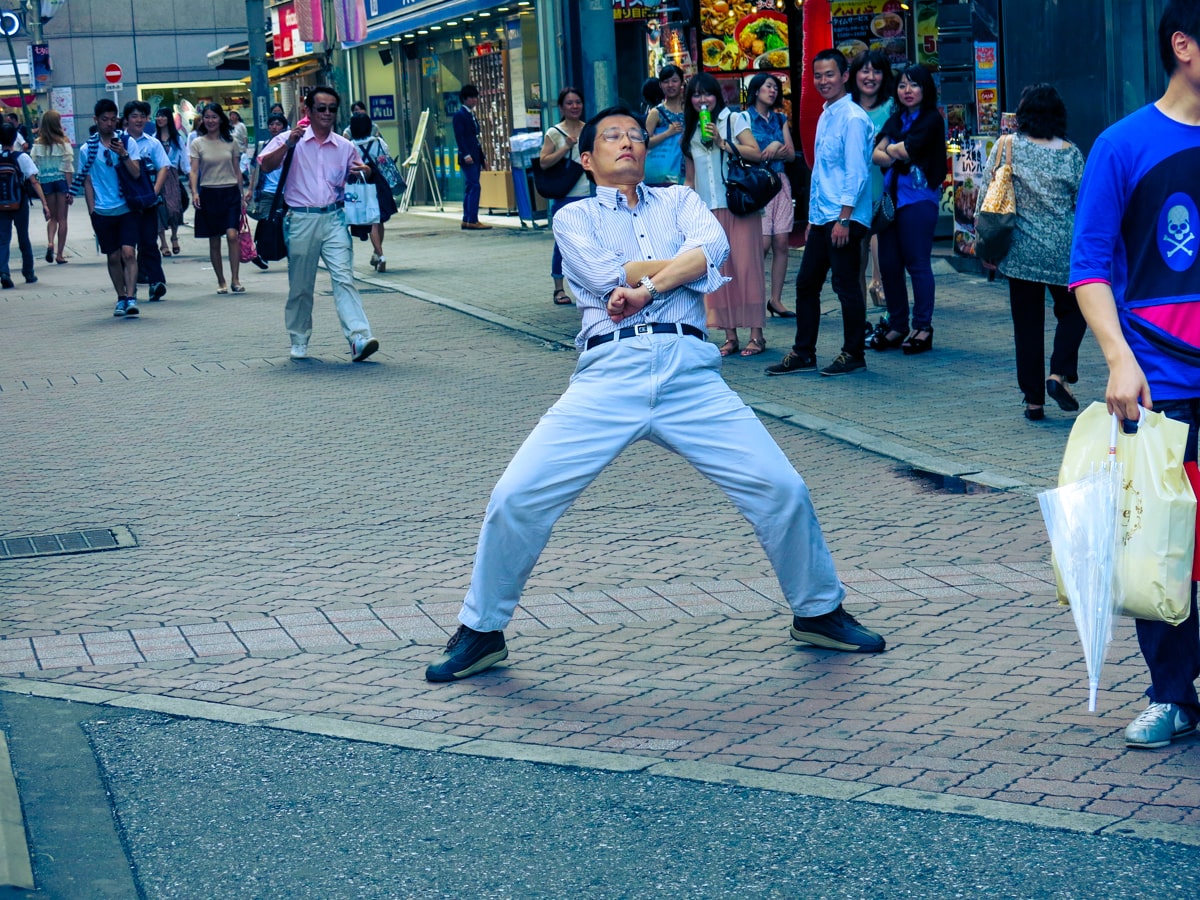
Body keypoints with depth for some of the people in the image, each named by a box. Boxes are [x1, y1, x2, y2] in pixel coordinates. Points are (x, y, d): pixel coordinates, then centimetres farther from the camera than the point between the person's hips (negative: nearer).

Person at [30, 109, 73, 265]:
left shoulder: (38, 143, -2)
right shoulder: (63, 142, -8)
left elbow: (33, 165, -2)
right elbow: (68, 168, -9)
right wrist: (70, 189, -5)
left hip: (45, 181, 2)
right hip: (61, 181, -2)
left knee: (52, 217, 15)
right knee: (62, 218, 6)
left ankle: (50, 242, -11)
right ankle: (60, 254, 6)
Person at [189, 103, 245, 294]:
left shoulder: (231, 142, 7)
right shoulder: (197, 144, 3)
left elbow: (237, 170, 12)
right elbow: (193, 171, -4)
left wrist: (241, 194, 11)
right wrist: (194, 192, -19)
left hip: (230, 192, 0)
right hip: (209, 193, 0)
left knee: (232, 235, -16)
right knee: (214, 241, 4)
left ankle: (235, 279, -12)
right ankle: (221, 282, 14)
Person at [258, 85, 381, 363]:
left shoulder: (345, 147, 12)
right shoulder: (290, 139, 3)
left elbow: (355, 177, 25)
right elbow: (266, 165, -10)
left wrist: (363, 173, 2)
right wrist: (288, 144, -22)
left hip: (334, 218, 1)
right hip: (301, 220, -1)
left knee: (344, 277, -12)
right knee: (300, 285, 6)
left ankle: (359, 337, -22)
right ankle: (299, 340, 21)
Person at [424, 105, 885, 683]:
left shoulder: (679, 201, 23)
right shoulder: (574, 218, 17)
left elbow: (712, 248, 0)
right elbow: (607, 276, -4)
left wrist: (646, 286, -9)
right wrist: (681, 266, 4)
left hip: (690, 375, 1)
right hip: (608, 374, -1)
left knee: (782, 489, -7)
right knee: (516, 497, -12)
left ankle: (818, 612, 17)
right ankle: (480, 631, 8)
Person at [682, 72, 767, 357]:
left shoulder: (734, 120, 3)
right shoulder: (690, 132, 15)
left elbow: (755, 153, -9)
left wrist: (723, 143, -16)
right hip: (708, 210, 4)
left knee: (746, 266, -7)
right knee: (719, 270, 1)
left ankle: (756, 334, -5)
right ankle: (730, 335, 4)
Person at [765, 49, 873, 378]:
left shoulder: (852, 118, -11)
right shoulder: (825, 117, 15)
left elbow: (856, 174, -17)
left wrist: (843, 219, -21)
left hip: (844, 219, -9)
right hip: (821, 218, 9)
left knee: (846, 286, -1)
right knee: (806, 284, 11)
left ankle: (853, 354, 10)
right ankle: (803, 353, 19)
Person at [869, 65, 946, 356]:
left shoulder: (932, 120, -3)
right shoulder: (895, 120, 17)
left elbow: (906, 149, -13)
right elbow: (876, 155, 6)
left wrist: (891, 150, 6)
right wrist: (898, 155, -11)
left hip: (918, 199, -7)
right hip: (891, 198, 7)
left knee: (918, 264, -5)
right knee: (889, 264, 5)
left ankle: (923, 328, 2)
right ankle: (897, 326, 14)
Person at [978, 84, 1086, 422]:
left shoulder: (1006, 147, -4)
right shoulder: (1070, 153, -5)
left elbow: (985, 196, -3)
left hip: (1019, 251, 1)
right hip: (1062, 251, -1)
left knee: (1027, 323, 8)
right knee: (1072, 310, 20)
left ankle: (1033, 400, 9)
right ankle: (1059, 374, 1)